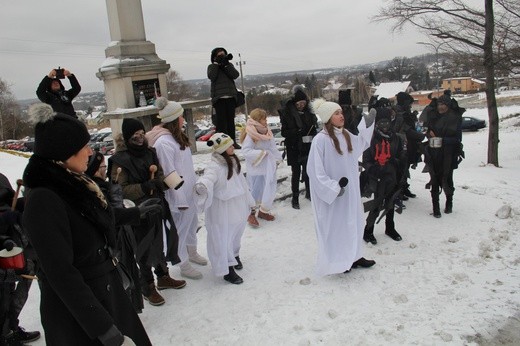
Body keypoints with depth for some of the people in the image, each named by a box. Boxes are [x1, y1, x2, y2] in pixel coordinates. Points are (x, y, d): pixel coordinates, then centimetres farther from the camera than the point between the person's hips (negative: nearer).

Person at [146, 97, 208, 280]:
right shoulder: (163, 143, -23)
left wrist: (195, 184, 18)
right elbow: (169, 174, -22)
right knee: (181, 228, 6)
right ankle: (184, 265, 23)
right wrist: (180, 200, -18)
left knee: (192, 222, 23)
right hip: (180, 195, -9)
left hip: (190, 191, 9)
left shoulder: (177, 136, 6)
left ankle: (192, 252, 44)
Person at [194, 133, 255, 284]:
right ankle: (228, 271, 15)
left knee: (236, 233, 24)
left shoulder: (233, 161, 2)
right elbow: (207, 179, -41)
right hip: (222, 210, -8)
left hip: (238, 206, 8)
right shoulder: (214, 167, -23)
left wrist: (248, 200, 20)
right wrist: (201, 186, -65)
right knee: (223, 237, 3)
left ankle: (235, 256, 49)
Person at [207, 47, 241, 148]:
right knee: (221, 120, -7)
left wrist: (227, 64, -8)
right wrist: (216, 63, -8)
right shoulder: (212, 67, 9)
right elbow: (211, 76, -11)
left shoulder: (229, 65, 16)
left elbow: (235, 75, -2)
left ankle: (232, 141, 12)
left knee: (231, 120, 6)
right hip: (219, 98, -3)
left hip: (231, 97, 3)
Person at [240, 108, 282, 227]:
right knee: (256, 191, 1)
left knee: (268, 190, 14)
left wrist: (277, 159, 9)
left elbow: (273, 148, 13)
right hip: (256, 169, -7)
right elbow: (246, 151, -26)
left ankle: (263, 211, 30)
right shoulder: (250, 135, -18)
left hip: (268, 168, 8)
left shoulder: (267, 132, 6)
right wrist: (262, 153, -24)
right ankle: (251, 213, 16)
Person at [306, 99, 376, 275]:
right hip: (331, 192, -8)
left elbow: (359, 145, 23)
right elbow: (315, 171, -21)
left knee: (352, 222, 18)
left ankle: (353, 256, 34)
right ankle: (336, 261, 22)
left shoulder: (346, 135, 2)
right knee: (334, 225, 6)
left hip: (350, 189, 8)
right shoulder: (320, 139, -21)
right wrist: (333, 188, -22)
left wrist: (367, 125, 15)